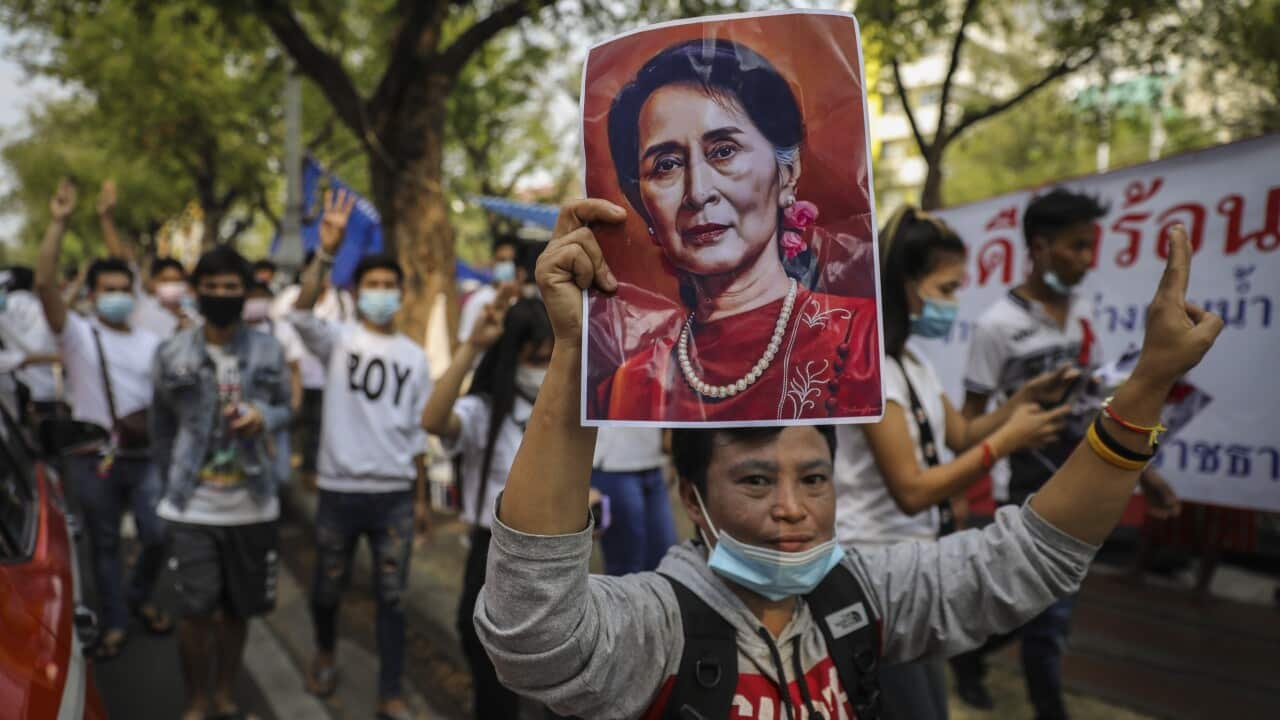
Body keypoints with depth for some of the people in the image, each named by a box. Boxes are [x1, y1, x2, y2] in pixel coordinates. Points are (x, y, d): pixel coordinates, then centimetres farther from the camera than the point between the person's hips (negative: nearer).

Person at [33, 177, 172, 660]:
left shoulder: (151, 342, 12)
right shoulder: (77, 334, -2)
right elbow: (45, 284, -17)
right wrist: (57, 224, -24)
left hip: (145, 454, 3)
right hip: (94, 456, -2)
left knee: (158, 535, -2)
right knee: (104, 543, 8)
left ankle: (139, 598, 26)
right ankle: (114, 623, 22)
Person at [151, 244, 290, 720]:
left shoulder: (268, 351, -1)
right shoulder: (172, 355, -2)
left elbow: (285, 409, 8)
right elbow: (161, 426, 8)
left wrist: (263, 416, -15)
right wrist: (174, 480, 7)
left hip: (253, 506, 1)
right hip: (193, 507, -1)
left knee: (237, 609, 13)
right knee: (196, 611, -4)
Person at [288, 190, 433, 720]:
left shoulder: (414, 355, 6)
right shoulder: (338, 340, -2)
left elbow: (418, 430, 10)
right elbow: (301, 314, -25)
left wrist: (421, 495, 9)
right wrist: (327, 252, -38)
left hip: (395, 493, 2)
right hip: (340, 489, -1)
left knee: (392, 597, 6)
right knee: (328, 587, 15)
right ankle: (325, 652, 44)